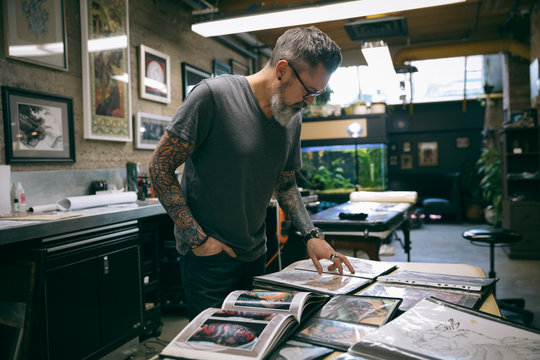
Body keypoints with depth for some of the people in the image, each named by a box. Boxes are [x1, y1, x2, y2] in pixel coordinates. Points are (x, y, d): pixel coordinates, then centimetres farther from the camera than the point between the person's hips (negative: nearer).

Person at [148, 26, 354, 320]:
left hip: (255, 255, 7)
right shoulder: (214, 95, -19)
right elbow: (160, 167, -15)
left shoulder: (293, 118, 2)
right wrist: (197, 239, -18)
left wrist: (311, 235, 0)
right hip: (208, 255, -6)